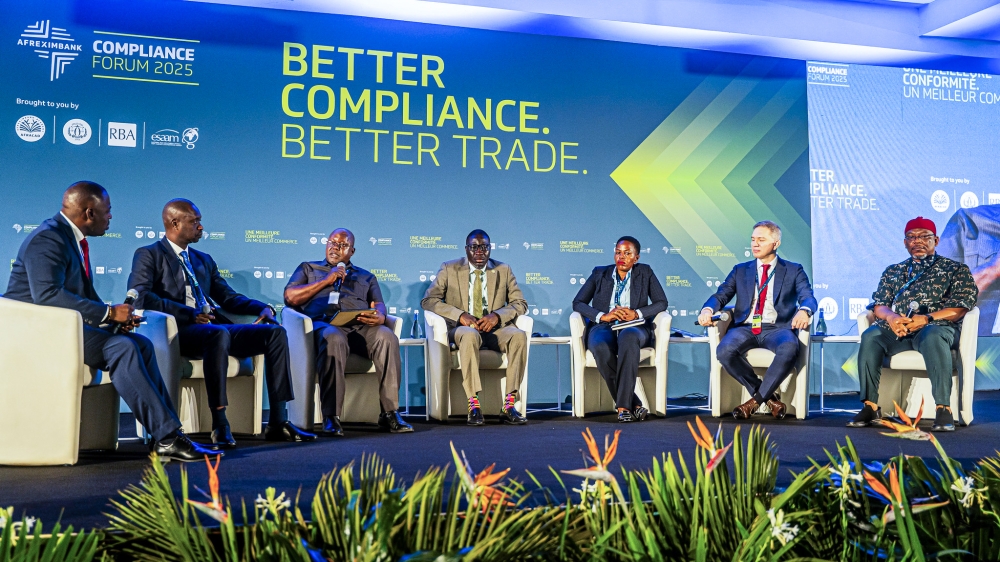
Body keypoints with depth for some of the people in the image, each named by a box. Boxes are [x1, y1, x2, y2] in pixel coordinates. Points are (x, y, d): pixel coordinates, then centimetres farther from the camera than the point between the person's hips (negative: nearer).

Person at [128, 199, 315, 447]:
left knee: (275, 332, -13)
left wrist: (263, 308, 2)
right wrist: (188, 314, -21)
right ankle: (219, 424, -34)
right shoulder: (148, 255, 6)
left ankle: (278, 422, -17)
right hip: (179, 332, -7)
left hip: (216, 328, 7)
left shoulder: (204, 260, 27)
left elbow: (228, 297, 23)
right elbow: (139, 296, -11)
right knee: (218, 333, -39)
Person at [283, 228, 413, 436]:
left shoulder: (366, 277, 33)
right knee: (333, 340, -40)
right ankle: (331, 417, -38)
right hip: (323, 323, -2)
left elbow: (378, 304, 17)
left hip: (360, 326, 2)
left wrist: (380, 316, -8)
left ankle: (390, 413, -31)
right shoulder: (308, 268, 29)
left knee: (387, 337, -33)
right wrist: (326, 281, 5)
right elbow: (290, 297, 12)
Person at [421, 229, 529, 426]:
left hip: (494, 329, 2)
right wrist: (460, 315, -17)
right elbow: (428, 300, -1)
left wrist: (497, 315, -13)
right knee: (470, 335, -39)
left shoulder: (504, 270, 13)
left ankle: (509, 405, -30)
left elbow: (520, 303, 9)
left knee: (519, 335, -30)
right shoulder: (449, 269, 7)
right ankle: (473, 405, -38)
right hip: (462, 328, -2)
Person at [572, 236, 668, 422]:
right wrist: (602, 316, -10)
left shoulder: (645, 273, 14)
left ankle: (623, 406, -41)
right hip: (603, 328, 1)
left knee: (628, 338, -41)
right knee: (601, 348, -38)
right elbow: (577, 303, 8)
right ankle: (634, 404, -30)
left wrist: (637, 313, -11)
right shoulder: (600, 273, 15)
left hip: (633, 328, -1)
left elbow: (661, 302, 7)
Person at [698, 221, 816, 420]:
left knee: (789, 349, -37)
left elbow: (808, 298, -2)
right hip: (745, 328, 2)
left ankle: (756, 399, -18)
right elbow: (721, 295, 9)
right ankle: (769, 396, -13)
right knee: (724, 351, -31)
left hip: (777, 328, -2)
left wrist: (804, 311, -28)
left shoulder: (793, 271, 12)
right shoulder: (741, 270, 19)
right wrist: (708, 309, -15)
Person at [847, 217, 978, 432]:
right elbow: (878, 305, 12)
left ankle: (943, 408, -39)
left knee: (933, 336, -40)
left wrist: (926, 319, -17)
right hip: (896, 329, 3)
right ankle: (871, 406, -29)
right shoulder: (892, 271, 23)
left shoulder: (956, 269, 13)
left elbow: (961, 307, -1)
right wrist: (891, 317, -13)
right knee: (871, 336, -30)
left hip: (936, 326, -3)